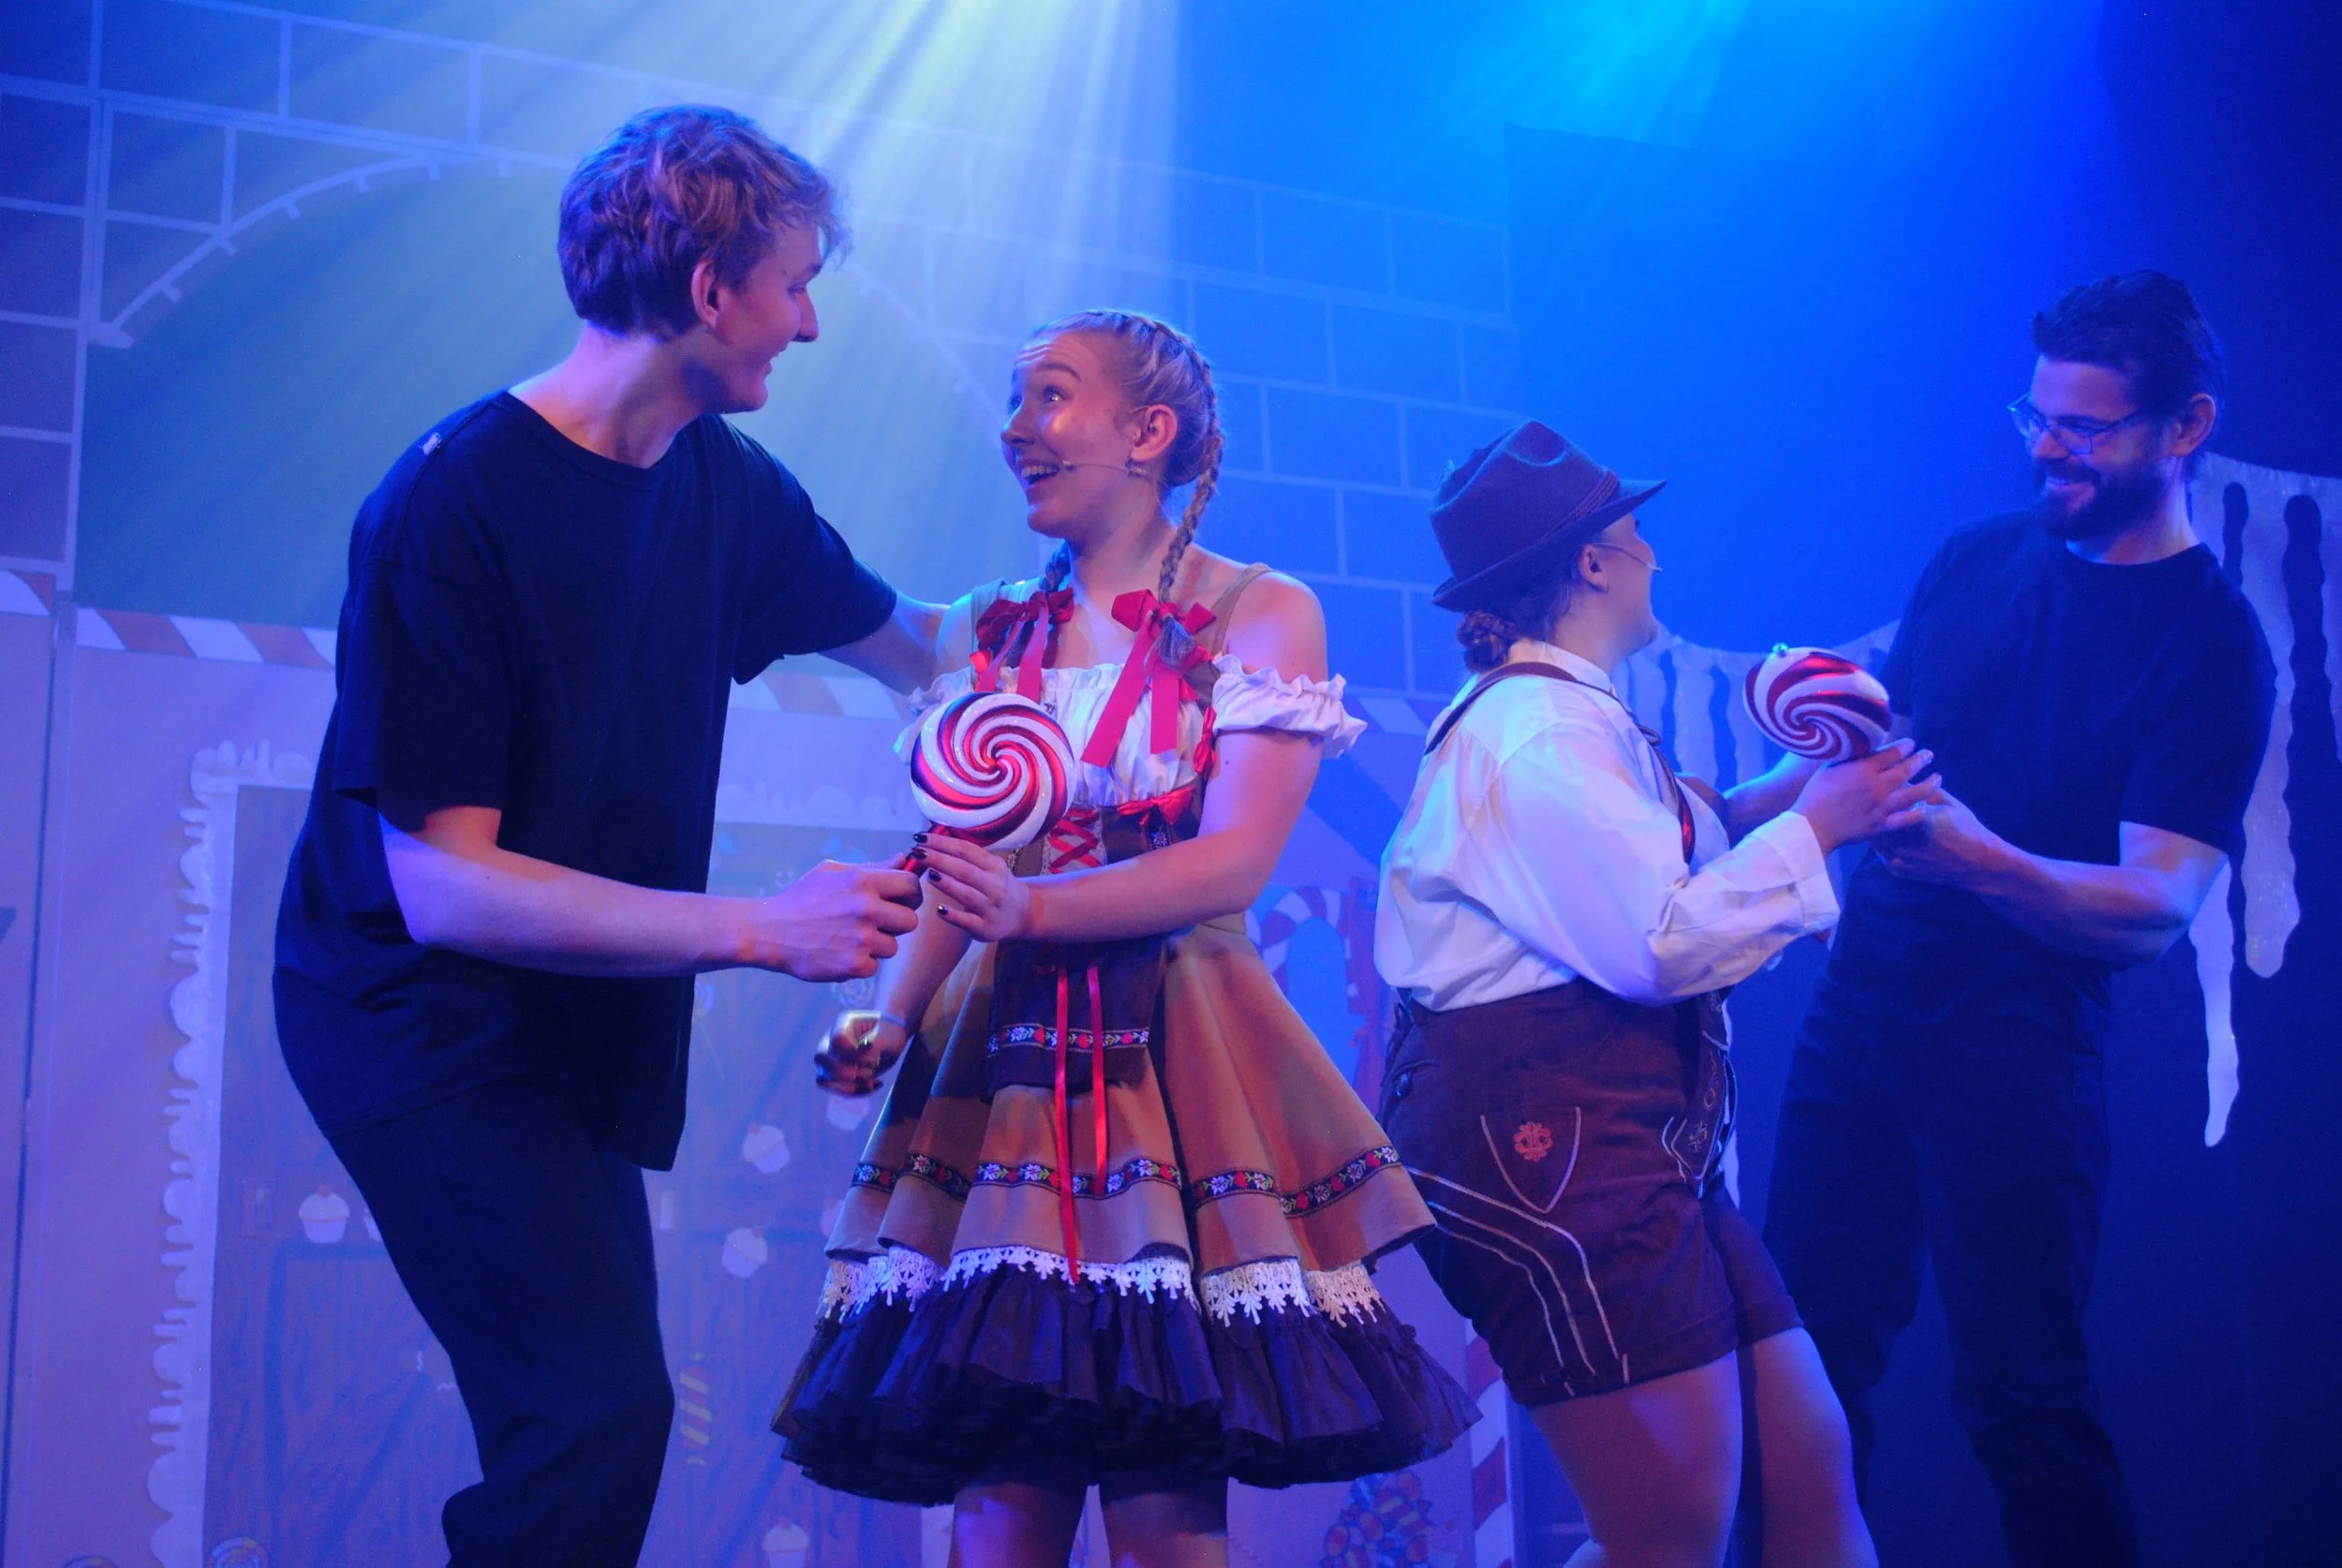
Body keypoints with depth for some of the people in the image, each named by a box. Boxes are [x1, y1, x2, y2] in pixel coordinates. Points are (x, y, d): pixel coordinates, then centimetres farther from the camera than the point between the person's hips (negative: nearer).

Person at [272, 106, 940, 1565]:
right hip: (424, 1012, -7)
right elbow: (442, 887, -24)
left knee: (589, 1412, 8)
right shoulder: (454, 504, -21)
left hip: (573, 1020, 7)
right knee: (598, 1405, -18)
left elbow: (910, 644, 20)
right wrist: (761, 928, -29)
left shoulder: (726, 487, 1)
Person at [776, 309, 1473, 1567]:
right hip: (1004, 1062, 3)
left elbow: (1235, 860, -9)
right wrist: (884, 1020, -6)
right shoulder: (989, 634, 15)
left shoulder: (1261, 614, 2)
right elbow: (956, 877, 12)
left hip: (1178, 1059, -3)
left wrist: (1035, 905, -22)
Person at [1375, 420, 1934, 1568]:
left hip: (1628, 1148, 11)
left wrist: (1799, 785, 10)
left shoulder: (1574, 719, 19)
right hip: (1550, 1142, -11)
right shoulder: (1535, 734, -15)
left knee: (1808, 1470, 9)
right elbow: (1663, 940, -20)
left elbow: (1671, 858, 20)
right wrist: (1816, 827, -9)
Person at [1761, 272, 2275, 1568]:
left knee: (2022, 1392, 1)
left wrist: (1983, 862, -35)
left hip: (2013, 1057, -5)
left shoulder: (2209, 645, -10)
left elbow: (2156, 908, -19)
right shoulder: (1978, 560, 7)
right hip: (1856, 1010, 6)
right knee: (1807, 1358, 9)